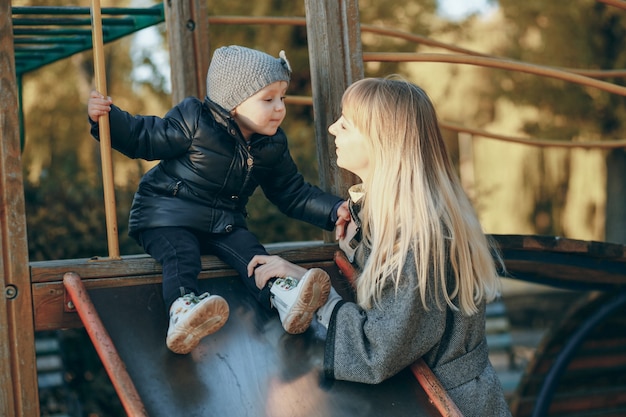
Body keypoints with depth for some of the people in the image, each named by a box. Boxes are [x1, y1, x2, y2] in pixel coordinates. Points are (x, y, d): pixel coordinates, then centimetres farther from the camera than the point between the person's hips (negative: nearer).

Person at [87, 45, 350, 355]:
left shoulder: (273, 146, 6)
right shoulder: (193, 122, -10)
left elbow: (293, 194, 12)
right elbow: (143, 138, -5)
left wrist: (334, 210, 0)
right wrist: (109, 118, -21)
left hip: (222, 223, 5)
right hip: (166, 215, -5)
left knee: (249, 251, -23)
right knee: (181, 254, -33)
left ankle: (283, 296, -45)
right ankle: (181, 310, -58)